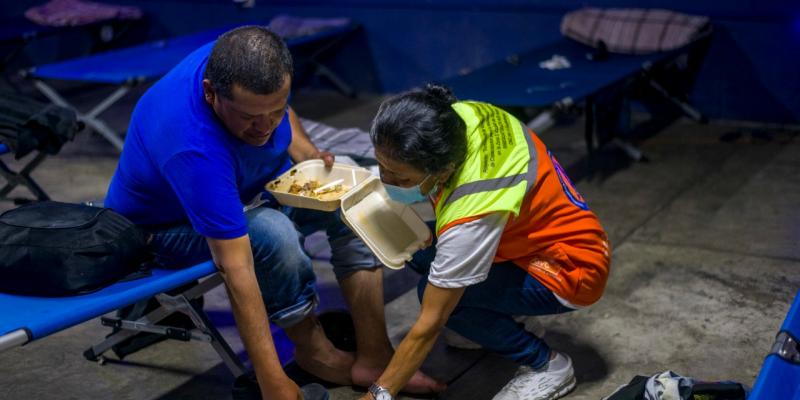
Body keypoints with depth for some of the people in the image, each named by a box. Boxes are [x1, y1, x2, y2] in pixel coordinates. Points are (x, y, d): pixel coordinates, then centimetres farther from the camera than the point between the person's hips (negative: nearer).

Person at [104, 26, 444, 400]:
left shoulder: (244, 63, -21)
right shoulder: (195, 148, -40)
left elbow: (279, 112, 5)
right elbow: (236, 270, -41)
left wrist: (310, 156, -13)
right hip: (166, 228, -8)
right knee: (271, 232, -35)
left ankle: (373, 355, -7)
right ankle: (314, 351, -9)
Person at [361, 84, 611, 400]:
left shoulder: (470, 217, -37)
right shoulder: (456, 116, -18)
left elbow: (429, 325, -28)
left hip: (571, 267, -8)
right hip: (539, 230, 9)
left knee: (440, 295, -25)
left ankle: (547, 365, -5)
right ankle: (499, 319, 13)